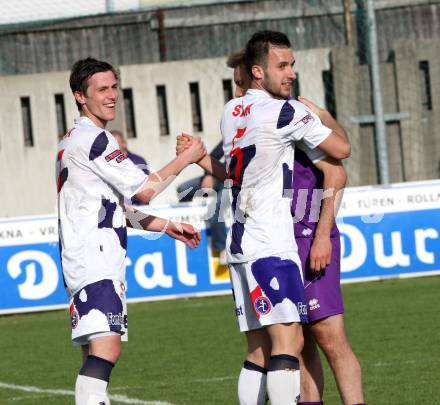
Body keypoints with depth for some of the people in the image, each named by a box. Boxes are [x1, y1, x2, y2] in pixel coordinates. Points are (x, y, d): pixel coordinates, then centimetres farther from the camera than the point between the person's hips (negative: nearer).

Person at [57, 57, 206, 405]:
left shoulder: (75, 140, 23)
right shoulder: (93, 139, -10)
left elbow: (113, 208, 28)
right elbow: (145, 190, -8)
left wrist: (167, 227, 27)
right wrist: (186, 159, 4)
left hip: (89, 262, 11)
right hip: (94, 261, -11)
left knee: (95, 351, 9)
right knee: (106, 347, -22)